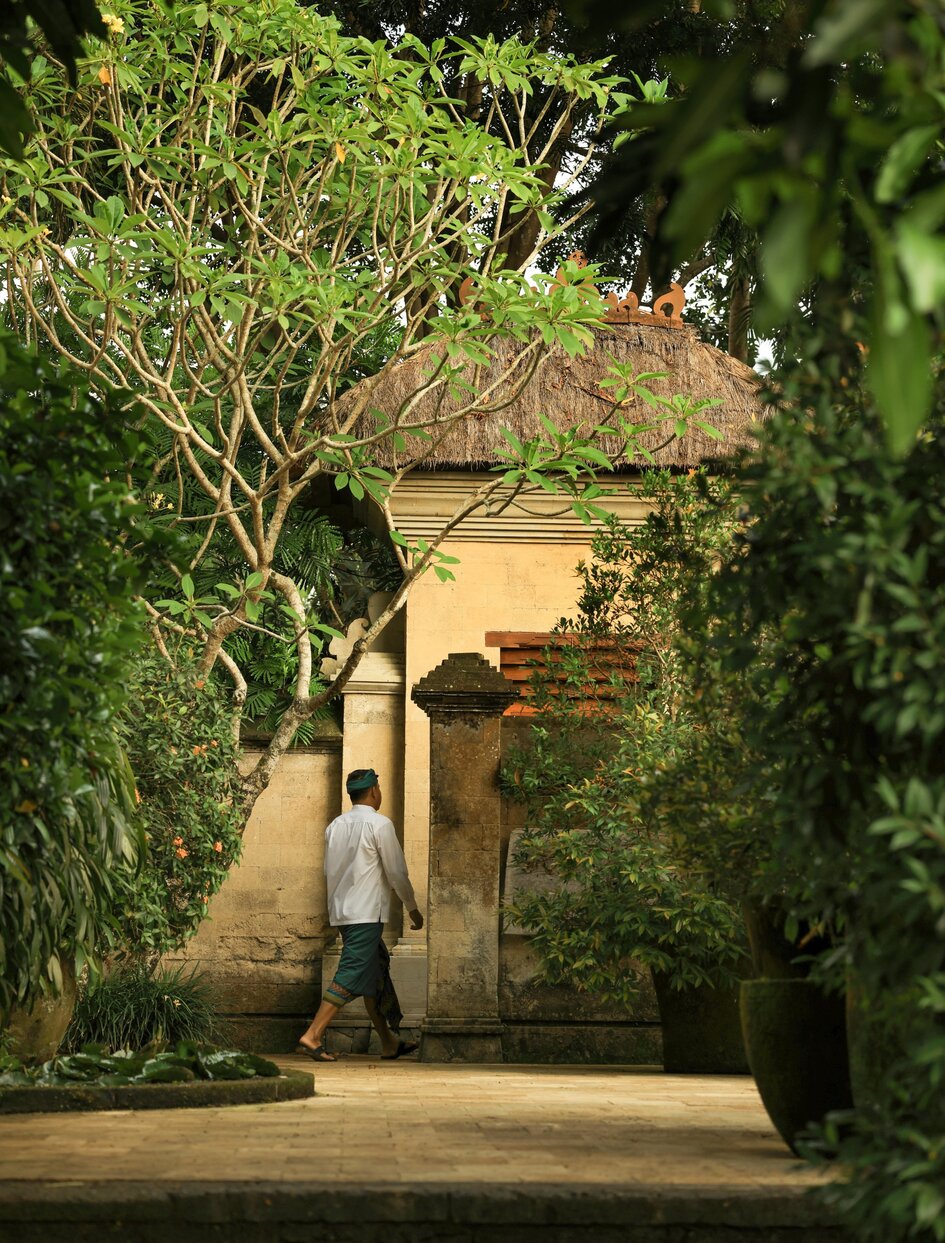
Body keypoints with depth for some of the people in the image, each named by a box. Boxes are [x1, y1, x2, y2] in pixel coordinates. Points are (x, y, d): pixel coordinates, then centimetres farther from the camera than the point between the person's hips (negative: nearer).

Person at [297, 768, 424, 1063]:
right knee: (351, 975, -8)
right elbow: (396, 873, -6)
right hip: (367, 913, -8)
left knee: (376, 971, 15)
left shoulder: (335, 825, 11)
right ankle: (312, 1036, -16)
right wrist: (413, 909, 6)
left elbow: (329, 870, 15)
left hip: (340, 911, 8)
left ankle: (389, 1043, 21)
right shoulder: (379, 824, -9)